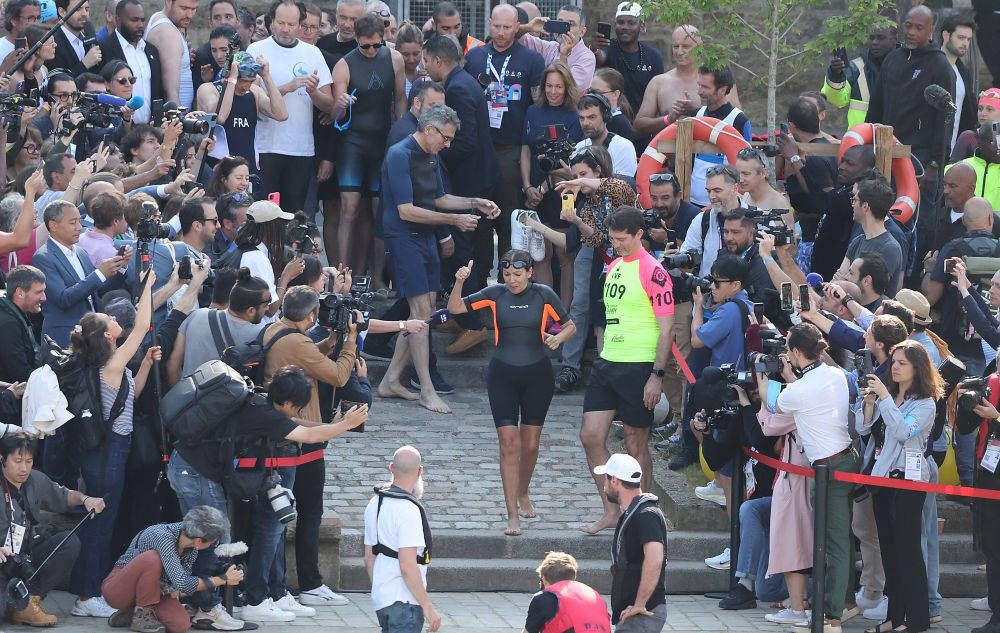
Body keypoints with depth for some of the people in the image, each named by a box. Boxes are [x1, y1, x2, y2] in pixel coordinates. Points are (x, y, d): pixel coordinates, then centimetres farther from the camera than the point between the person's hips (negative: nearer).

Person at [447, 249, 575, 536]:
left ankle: (523, 494, 37)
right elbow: (454, 308, 1)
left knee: (530, 444, 8)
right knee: (509, 444, -10)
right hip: (503, 375, -1)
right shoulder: (496, 294, 0)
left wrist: (558, 337, -14)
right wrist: (459, 283, -17)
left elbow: (570, 326, 8)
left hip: (537, 375, 1)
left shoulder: (543, 295, -2)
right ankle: (512, 515, -11)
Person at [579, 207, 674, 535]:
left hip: (638, 367, -8)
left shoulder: (653, 272, -11)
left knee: (636, 444, 1)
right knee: (591, 436, 2)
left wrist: (657, 375, -17)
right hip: (607, 362, 8)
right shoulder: (613, 268, 13)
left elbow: (666, 328, -13)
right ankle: (610, 512, 11)